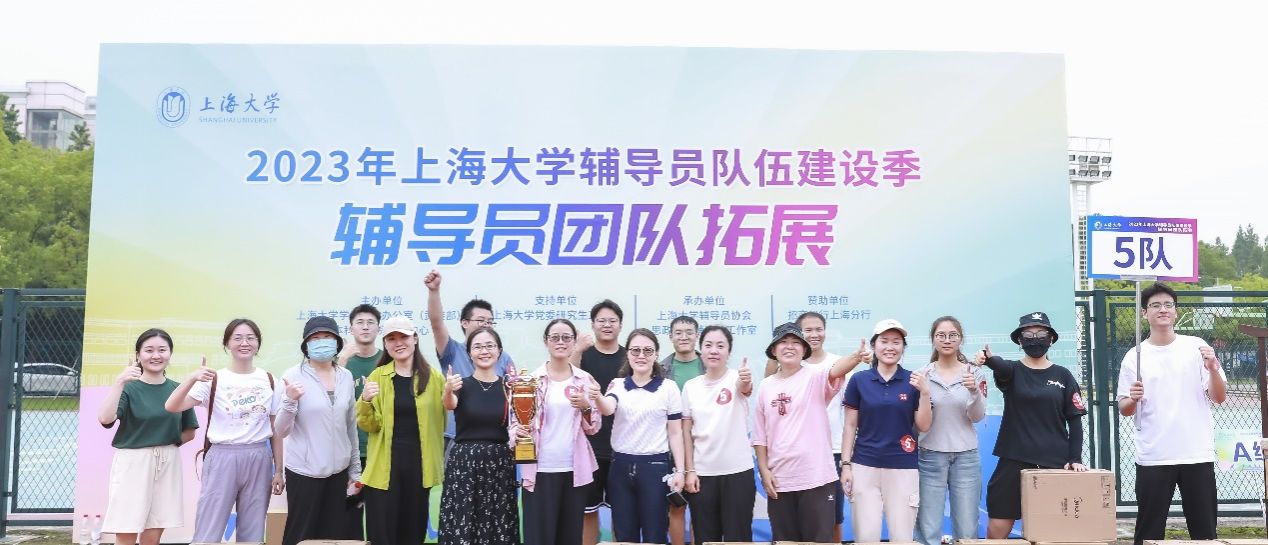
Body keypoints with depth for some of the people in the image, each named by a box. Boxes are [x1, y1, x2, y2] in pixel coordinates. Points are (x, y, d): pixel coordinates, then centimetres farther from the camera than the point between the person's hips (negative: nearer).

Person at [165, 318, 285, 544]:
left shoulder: (270, 381, 5)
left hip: (259, 460, 2)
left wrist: (278, 471, 6)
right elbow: (171, 407, -15)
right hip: (222, 458, -2)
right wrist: (192, 378, -30)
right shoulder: (213, 380, -3)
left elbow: (276, 430, 8)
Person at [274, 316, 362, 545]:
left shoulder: (346, 376, 5)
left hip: (339, 471, 4)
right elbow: (281, 432, -10)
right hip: (305, 472, -4)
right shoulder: (294, 376, -7)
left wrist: (355, 470, 12)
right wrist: (290, 400, -26)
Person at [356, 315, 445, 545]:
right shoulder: (377, 377, 2)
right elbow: (369, 426, -3)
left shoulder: (434, 377, 1)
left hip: (419, 464, 1)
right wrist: (366, 401, -17)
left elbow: (445, 420, 8)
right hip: (385, 466, -1)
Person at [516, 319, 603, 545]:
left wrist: (586, 406, -12)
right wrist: (518, 433, -20)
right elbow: (516, 421, 2)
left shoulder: (585, 380, 6)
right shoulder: (532, 379, 0)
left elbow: (593, 428, 7)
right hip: (540, 469, -2)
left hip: (575, 469, 3)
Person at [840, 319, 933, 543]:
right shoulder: (859, 380, 2)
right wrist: (846, 464, 0)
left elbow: (923, 426, 2)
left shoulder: (914, 381, 3)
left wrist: (925, 393, -12)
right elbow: (850, 426, 5)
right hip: (864, 467, 0)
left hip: (903, 468, 0)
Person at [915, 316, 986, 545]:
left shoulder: (975, 373, 2)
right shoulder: (922, 374, 2)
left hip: (966, 457, 1)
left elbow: (978, 417, -5)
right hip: (930, 456, 0)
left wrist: (974, 391, -23)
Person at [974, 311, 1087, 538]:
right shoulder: (1013, 371, 2)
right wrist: (989, 359, -47)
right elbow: (1001, 366, -24)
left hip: (1055, 462, 1)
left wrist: (1075, 458, -6)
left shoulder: (1063, 375, 7)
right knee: (998, 526, -2)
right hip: (1014, 461, -1)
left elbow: (1075, 420, 5)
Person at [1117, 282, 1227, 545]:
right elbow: (1124, 410, 6)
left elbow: (1219, 397, 2)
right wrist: (1133, 399, -17)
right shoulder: (1134, 356, 2)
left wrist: (1213, 369, -16)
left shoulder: (1197, 347, 3)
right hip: (1152, 457, 0)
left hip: (1197, 454, 1)